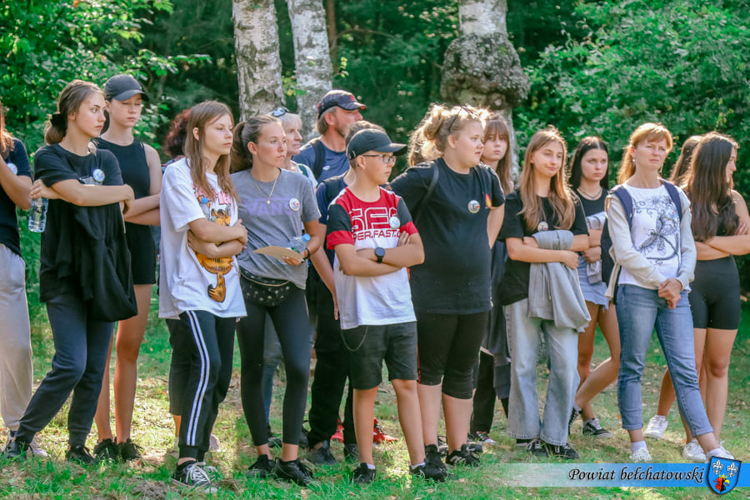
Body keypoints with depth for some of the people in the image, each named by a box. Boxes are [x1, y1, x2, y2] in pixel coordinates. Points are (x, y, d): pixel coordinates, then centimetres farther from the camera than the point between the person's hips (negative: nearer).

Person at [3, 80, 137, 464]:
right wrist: (125, 191, -4)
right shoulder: (48, 157, -1)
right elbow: (79, 194, -19)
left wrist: (57, 191, -12)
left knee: (95, 369, 3)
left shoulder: (105, 160, 15)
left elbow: (116, 206, -4)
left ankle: (77, 445, 14)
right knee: (71, 365, -14)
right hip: (65, 274, -5)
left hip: (103, 274, 5)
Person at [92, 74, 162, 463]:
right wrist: (151, 200, -7)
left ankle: (124, 437, 9)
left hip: (139, 253, 5)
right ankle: (104, 439, -3)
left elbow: (162, 215, 5)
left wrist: (119, 208, -11)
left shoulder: (147, 153, 14)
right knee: (102, 346, -7)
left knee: (130, 346, 4)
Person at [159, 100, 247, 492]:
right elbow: (203, 230, -13)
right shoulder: (179, 173, -5)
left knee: (221, 376, 4)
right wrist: (235, 232, 4)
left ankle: (199, 452, 16)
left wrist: (216, 245, -12)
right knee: (206, 365, -21)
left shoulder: (224, 180, 18)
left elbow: (238, 242, 8)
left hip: (223, 290, 8)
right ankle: (187, 463, -22)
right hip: (190, 288, -7)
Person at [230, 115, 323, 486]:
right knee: (253, 370, 4)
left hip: (290, 287, 1)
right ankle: (263, 454, 16)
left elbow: (316, 235, 14)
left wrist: (303, 252, -5)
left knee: (299, 367, -12)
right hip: (248, 286, -1)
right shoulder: (233, 185, 1)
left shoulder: (299, 184, 7)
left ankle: (290, 458, -3)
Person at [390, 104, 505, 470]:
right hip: (433, 292, -6)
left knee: (462, 372, 12)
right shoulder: (428, 177, -12)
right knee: (430, 371, 2)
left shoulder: (485, 177, 9)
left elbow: (497, 208, 30)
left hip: (474, 292, 6)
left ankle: (459, 447, 20)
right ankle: (429, 449, 7)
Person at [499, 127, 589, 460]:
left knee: (566, 365, -3)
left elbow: (582, 241, 3)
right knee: (524, 365, 0)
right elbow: (515, 250, -9)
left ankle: (555, 437, 5)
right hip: (523, 290, -4)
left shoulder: (569, 202, 15)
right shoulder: (515, 201, 1)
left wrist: (541, 242, -8)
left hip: (561, 290, 4)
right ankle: (527, 434, 10)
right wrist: (561, 253, -6)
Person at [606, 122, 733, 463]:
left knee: (686, 371, -1)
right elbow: (624, 252, -7)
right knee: (632, 367, 1)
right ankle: (638, 445, 8)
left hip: (675, 293, 3)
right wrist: (660, 282, -10)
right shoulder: (620, 198, 1)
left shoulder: (676, 197, 14)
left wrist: (679, 282, -7)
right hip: (636, 290, -3)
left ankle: (713, 451, -6)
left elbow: (688, 247, 11)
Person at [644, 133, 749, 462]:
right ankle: (692, 439, 6)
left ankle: (714, 439, 8)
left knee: (718, 366, 5)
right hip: (691, 286, -5)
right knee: (692, 365, -3)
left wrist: (708, 242, -9)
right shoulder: (682, 199, -3)